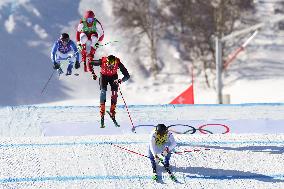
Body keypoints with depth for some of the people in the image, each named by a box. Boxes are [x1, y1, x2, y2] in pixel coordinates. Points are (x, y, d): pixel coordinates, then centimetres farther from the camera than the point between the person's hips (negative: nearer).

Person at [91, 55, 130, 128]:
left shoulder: (118, 63, -33)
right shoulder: (102, 61, -35)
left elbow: (127, 76, -28)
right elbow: (90, 63, -16)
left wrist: (120, 81, -44)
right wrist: (93, 73, -23)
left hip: (113, 77, 1)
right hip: (104, 76, -1)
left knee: (114, 94, -14)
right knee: (103, 91, -21)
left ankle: (112, 113, 2)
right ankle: (102, 115, -22)